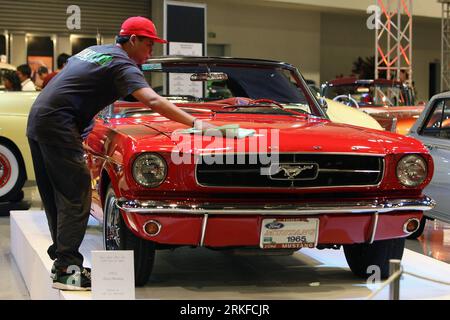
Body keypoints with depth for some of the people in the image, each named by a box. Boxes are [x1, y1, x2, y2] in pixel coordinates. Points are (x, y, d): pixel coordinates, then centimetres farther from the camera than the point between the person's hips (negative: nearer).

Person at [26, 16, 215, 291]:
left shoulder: (94, 50, 19)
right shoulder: (122, 64, -9)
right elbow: (153, 101, -23)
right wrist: (194, 123, -26)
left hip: (37, 119, 10)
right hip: (58, 125, -10)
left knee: (56, 197, 12)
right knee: (75, 197, -9)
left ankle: (62, 260, 17)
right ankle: (67, 270, -11)